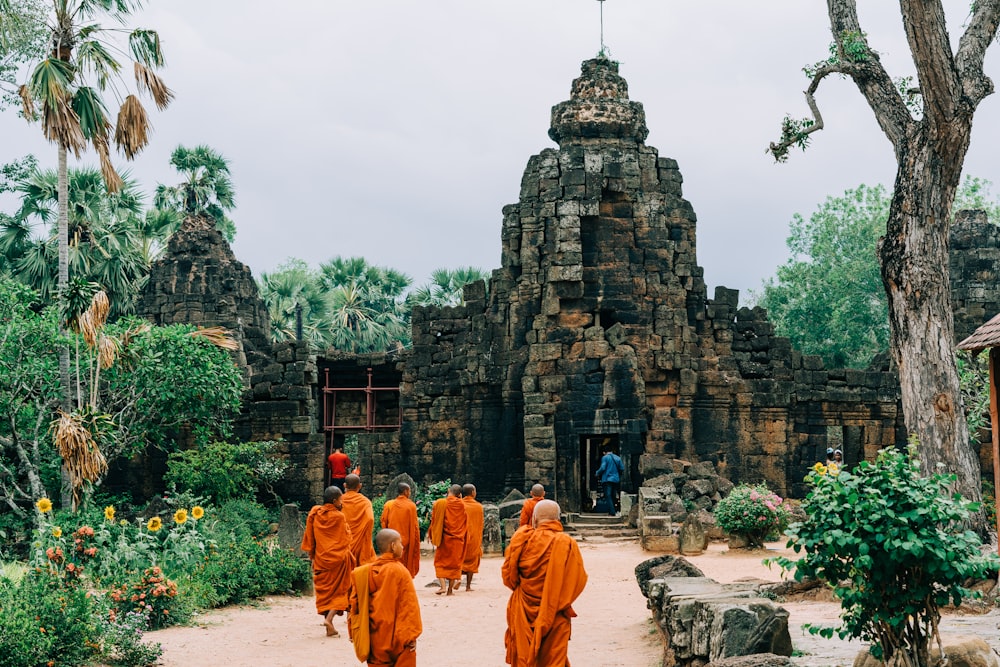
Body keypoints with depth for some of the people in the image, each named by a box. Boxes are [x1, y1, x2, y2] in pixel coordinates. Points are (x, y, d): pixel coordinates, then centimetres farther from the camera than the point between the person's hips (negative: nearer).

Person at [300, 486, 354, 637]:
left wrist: (311, 554, 13)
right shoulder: (339, 517, -11)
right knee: (339, 590, 7)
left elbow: (309, 536, 5)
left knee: (325, 590, 10)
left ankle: (330, 628, 9)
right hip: (339, 558, -4)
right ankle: (329, 618, -14)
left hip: (321, 558, 4)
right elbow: (346, 539, -4)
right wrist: (347, 554, 12)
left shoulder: (314, 514, 0)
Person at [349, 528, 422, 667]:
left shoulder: (364, 573, 0)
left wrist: (354, 632, 12)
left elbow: (354, 603, 3)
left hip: (375, 637, 5)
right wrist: (411, 635, -9)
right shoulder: (400, 571, -13)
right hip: (398, 634, -5)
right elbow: (409, 605, -14)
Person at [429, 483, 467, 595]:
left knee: (440, 562, 8)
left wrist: (432, 536, 8)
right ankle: (450, 589, 9)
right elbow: (465, 523, 6)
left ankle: (443, 586, -7)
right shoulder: (462, 505, -3)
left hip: (444, 538, -2)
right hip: (458, 539, 2)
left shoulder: (439, 503, -7)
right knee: (454, 562, 11)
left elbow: (434, 520, -2)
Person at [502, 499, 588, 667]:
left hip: (524, 613, 1)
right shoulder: (567, 544, -11)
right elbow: (579, 580, -9)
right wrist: (560, 600, 9)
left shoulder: (523, 539, -9)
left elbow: (507, 574, -3)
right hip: (555, 615, -1)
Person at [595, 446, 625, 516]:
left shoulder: (605, 458, -6)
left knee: (608, 496, -6)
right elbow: (622, 469, 7)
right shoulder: (618, 458, 9)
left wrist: (598, 474, 3)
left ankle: (612, 512, -14)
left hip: (607, 479, -5)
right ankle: (615, 510, 17)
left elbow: (602, 468, -15)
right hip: (616, 480, 5)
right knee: (613, 496, 15)